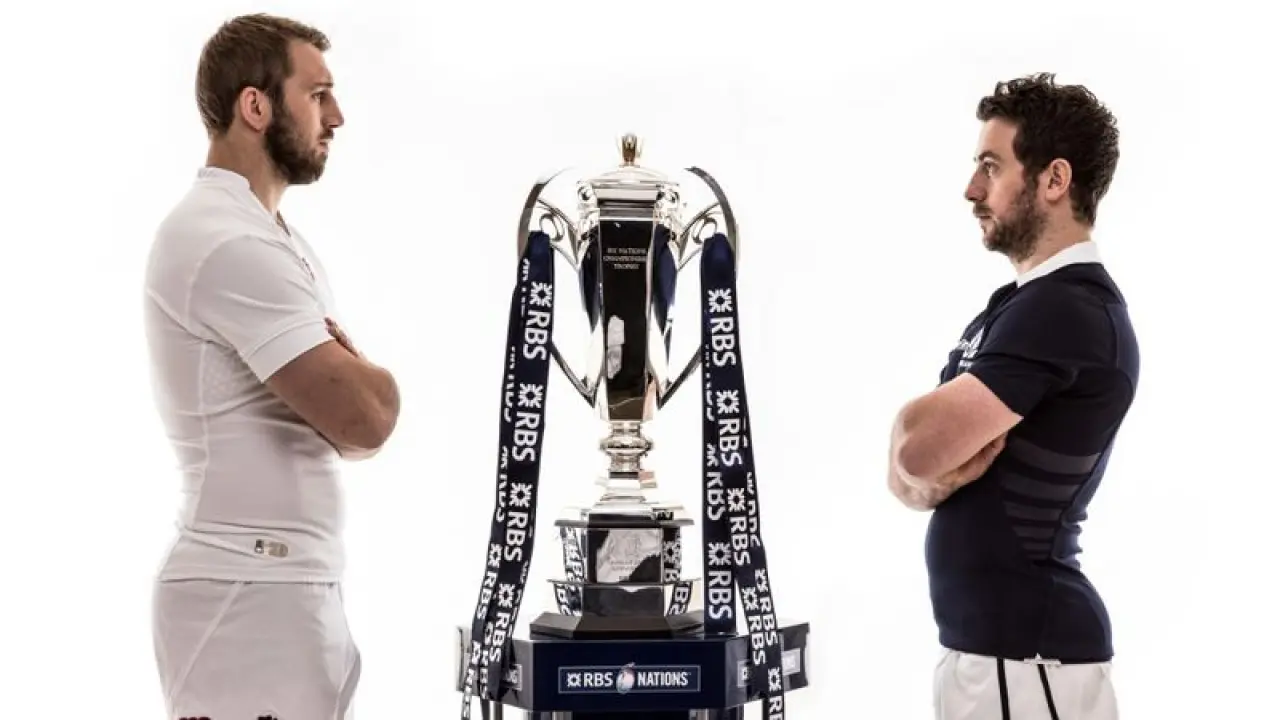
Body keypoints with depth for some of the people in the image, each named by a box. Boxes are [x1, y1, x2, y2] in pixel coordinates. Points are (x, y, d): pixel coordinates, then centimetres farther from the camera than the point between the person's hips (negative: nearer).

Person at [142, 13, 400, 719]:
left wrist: (346, 375, -8)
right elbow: (366, 417, -22)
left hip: (289, 582, 10)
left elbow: (347, 417, 14)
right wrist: (368, 379, -1)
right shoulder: (228, 241, -18)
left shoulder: (262, 235, 16)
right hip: (251, 594, -10)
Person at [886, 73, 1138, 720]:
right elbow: (908, 471, 9)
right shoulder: (1018, 305, 13)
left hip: (1026, 652, -9)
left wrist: (930, 467, -2)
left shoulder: (1066, 311, -18)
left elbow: (916, 446, -23)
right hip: (983, 639, 9)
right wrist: (931, 474, -12)